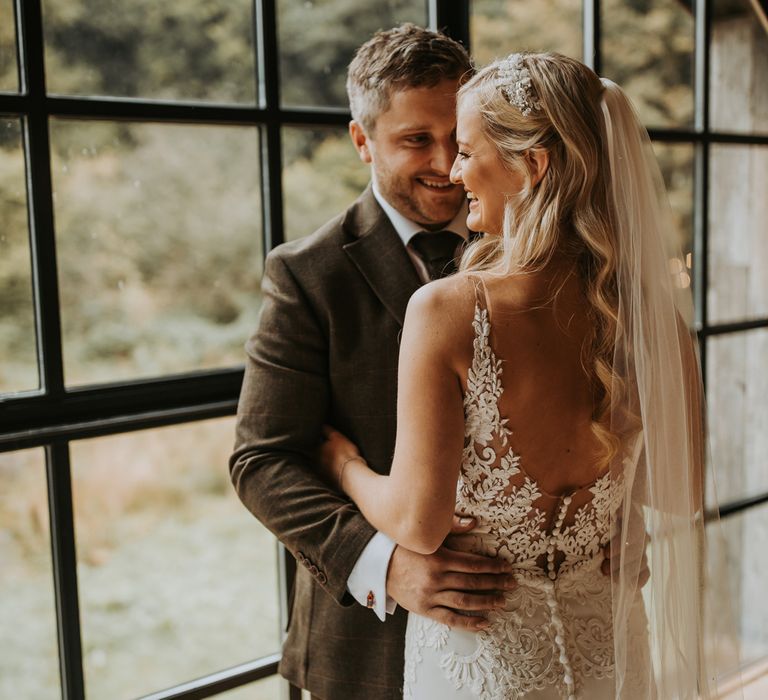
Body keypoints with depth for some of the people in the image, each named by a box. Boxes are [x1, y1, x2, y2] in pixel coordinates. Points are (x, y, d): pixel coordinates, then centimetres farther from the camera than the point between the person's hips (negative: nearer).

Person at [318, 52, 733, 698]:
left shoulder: (445, 311, -25)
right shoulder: (655, 313, -12)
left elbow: (419, 524, -22)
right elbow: (679, 504, -2)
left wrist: (345, 464, -3)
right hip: (609, 644, 4)